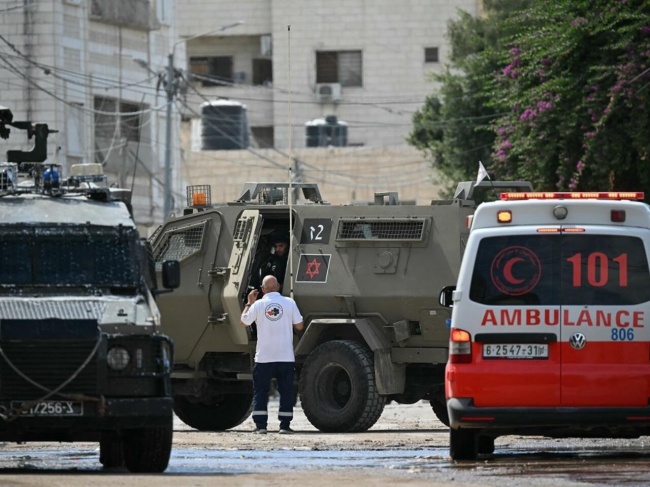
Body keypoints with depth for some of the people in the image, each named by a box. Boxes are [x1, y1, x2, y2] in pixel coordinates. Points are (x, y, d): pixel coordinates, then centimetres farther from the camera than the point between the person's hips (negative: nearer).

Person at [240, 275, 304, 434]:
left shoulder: (258, 305, -4)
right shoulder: (289, 303, -3)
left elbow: (244, 322, 9)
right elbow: (299, 326, 2)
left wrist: (249, 303, 20)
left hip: (264, 357, -1)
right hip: (286, 356, 1)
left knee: (260, 391, 6)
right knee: (286, 391, 7)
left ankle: (260, 424, -1)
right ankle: (285, 424, 3)